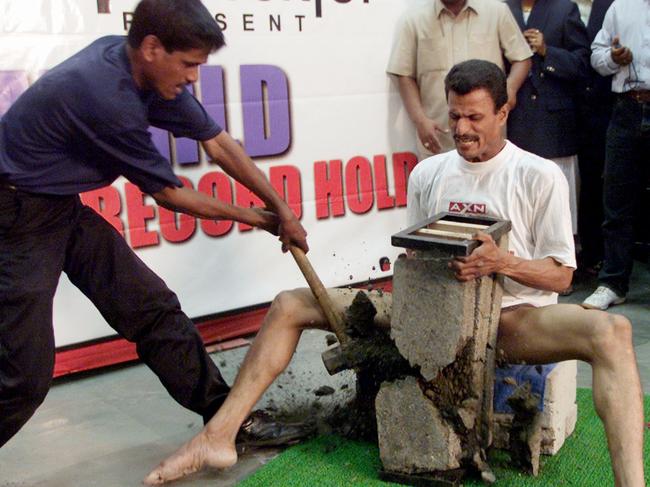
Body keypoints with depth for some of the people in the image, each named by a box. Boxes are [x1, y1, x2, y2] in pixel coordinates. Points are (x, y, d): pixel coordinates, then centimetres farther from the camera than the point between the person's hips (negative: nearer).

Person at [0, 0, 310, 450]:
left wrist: (281, 209, 7)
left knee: (153, 308, 6)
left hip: (66, 209, 9)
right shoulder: (107, 96, -30)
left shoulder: (149, 71, -5)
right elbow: (168, 194, -16)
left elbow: (217, 142, 6)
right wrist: (254, 219, -1)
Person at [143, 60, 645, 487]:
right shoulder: (428, 173, 9)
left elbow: (560, 275, -2)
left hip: (514, 314, -3)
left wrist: (502, 262, -21)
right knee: (291, 305, -5)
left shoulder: (540, 176, -2)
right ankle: (219, 435, -10)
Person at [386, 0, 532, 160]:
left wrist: (510, 88, -11)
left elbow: (522, 58, 10)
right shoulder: (413, 20, 5)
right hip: (437, 138, 0)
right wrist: (420, 120, -7)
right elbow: (405, 76, 5)